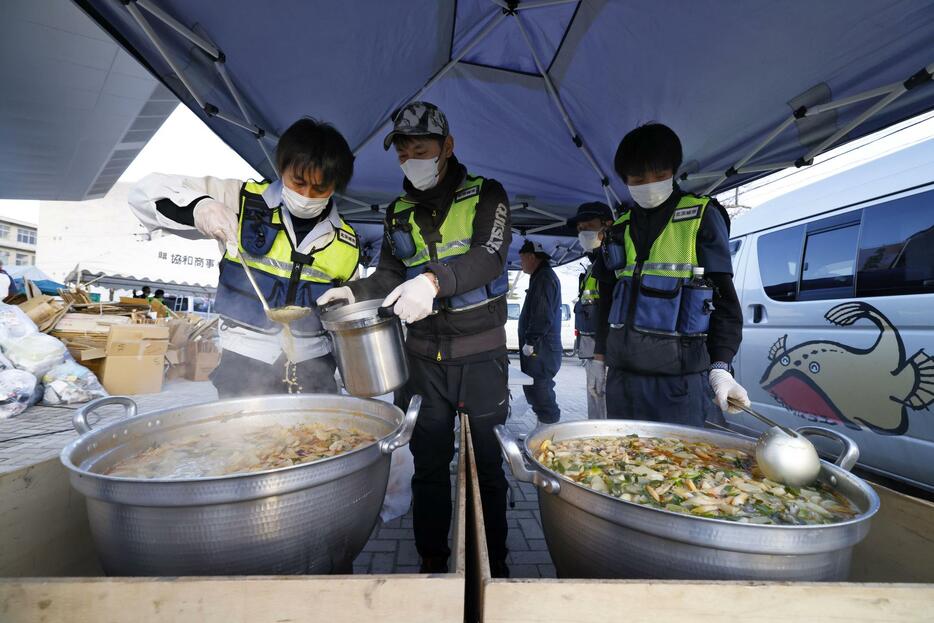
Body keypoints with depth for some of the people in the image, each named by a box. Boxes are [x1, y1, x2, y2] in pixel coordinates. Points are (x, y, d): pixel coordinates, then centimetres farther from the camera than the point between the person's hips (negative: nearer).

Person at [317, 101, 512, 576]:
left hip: (481, 353, -3)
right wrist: (354, 291, -8)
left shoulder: (485, 195, -1)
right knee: (429, 462, 11)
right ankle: (431, 561, 29)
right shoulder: (399, 212, 12)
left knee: (488, 461, 8)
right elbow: (389, 276, 13)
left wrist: (435, 280, -35)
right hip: (424, 355, 4)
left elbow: (489, 256, -18)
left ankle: (494, 562, 27)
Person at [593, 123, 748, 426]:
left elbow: (723, 297, -1)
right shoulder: (620, 229, 12)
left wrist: (720, 367, -11)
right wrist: (601, 356, 16)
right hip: (622, 375, 4)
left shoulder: (702, 216, 1)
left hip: (681, 378, -4)